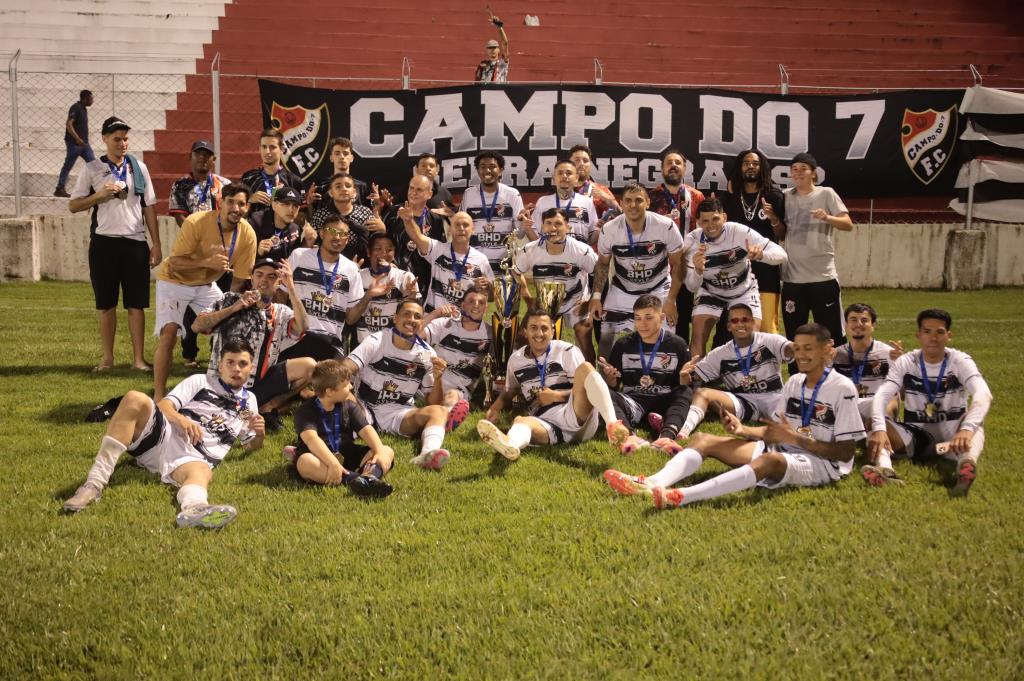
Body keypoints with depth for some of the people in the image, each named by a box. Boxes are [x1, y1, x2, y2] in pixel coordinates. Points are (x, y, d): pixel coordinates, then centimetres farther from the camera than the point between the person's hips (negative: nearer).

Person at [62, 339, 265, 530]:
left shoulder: (248, 401, 28)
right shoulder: (200, 381, 21)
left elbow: (251, 445, 29)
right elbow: (163, 405, 9)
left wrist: (259, 434, 4)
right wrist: (181, 419, -14)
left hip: (193, 457, 0)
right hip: (162, 433, 1)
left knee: (202, 472, -39)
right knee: (135, 399, -30)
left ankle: (194, 508, -79)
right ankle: (95, 483, -35)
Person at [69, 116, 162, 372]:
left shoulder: (138, 167, 8)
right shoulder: (92, 170, 3)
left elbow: (149, 207, 8)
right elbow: (73, 206, 3)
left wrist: (156, 244, 3)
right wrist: (99, 195, -13)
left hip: (135, 242, 1)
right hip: (104, 242, -1)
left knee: (137, 304, 1)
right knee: (106, 304, 5)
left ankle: (139, 359, 5)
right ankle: (107, 358, 14)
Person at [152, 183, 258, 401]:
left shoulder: (248, 235, -14)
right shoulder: (196, 223, -27)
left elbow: (239, 279, -5)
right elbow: (174, 262, -25)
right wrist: (207, 262, -37)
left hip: (206, 285, 5)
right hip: (174, 281, -5)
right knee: (169, 333, -19)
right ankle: (158, 395, -11)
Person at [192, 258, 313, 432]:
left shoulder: (281, 313, 10)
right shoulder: (230, 300, 9)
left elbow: (301, 328, -12)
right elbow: (197, 326, 0)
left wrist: (291, 287, -14)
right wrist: (234, 308, -8)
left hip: (258, 385, 3)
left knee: (308, 366, -17)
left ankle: (267, 408, 0)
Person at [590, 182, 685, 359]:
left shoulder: (666, 226, -21)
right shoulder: (609, 230, -17)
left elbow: (677, 265, -8)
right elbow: (603, 264, 2)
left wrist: (671, 300, -11)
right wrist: (596, 296, -5)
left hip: (657, 291, -1)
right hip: (621, 292, 1)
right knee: (607, 342, 0)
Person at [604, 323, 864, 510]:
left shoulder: (842, 388, -9)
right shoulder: (794, 382, 12)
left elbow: (845, 452, -12)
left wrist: (796, 438, -20)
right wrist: (744, 430, -4)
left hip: (823, 463, -8)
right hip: (782, 450, 8)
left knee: (769, 460, -42)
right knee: (704, 439, -4)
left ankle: (680, 497, -58)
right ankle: (653, 483, -34)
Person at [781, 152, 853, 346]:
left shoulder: (826, 194, 1)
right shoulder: (786, 196, 10)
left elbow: (848, 224, -8)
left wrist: (827, 218, -26)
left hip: (823, 276, -3)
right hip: (792, 278, 3)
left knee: (832, 333, 0)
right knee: (794, 334, 8)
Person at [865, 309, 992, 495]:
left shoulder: (960, 361, -9)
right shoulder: (905, 363, -4)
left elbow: (983, 394, -28)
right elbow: (882, 395, -19)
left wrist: (967, 429, -48)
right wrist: (879, 429, -41)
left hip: (951, 435, -2)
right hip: (914, 435, 2)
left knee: (974, 421, -33)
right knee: (876, 425, -25)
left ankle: (966, 463, -65)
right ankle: (883, 468, -55)